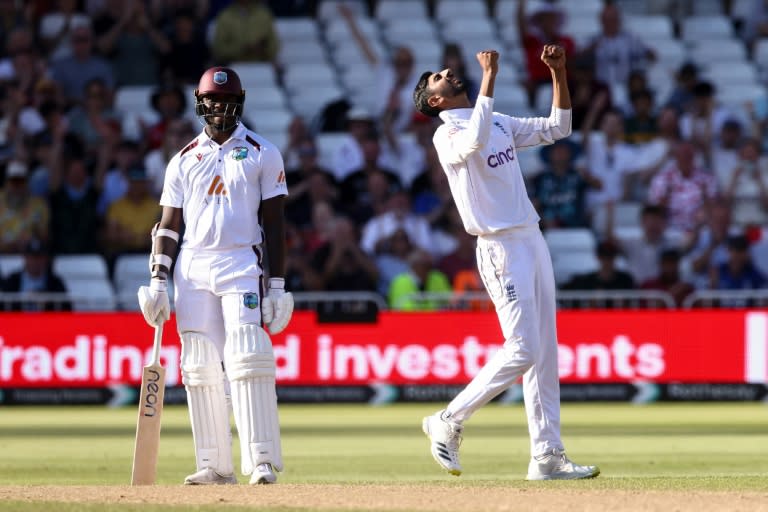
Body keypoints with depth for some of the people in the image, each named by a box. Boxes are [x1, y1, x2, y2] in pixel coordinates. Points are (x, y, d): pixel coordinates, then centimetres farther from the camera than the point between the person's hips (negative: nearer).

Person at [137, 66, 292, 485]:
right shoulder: (184, 160, 13)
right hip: (193, 268, 3)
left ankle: (261, 461, -17)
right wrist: (158, 280, 2)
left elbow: (273, 223, 3)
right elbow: (168, 224, 13)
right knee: (200, 368, 0)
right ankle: (215, 464, 4)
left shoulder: (262, 154, 6)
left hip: (242, 265, -3)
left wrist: (277, 285, -4)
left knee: (247, 361, -15)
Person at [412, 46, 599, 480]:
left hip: (533, 240, 8)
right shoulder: (447, 135, -8)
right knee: (523, 350, -13)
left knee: (545, 351, 5)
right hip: (502, 248, -8)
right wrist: (490, 76, -29)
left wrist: (559, 73, 8)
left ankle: (548, 456, 7)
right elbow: (475, 140, -32)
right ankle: (448, 423, 1)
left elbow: (557, 128, 19)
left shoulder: (501, 123, 17)